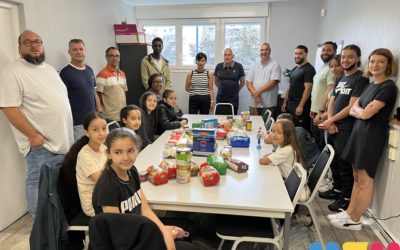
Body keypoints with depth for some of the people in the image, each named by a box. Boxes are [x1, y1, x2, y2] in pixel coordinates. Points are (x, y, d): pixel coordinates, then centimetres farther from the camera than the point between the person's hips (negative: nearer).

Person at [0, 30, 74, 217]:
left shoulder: (50, 69, 14)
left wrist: (69, 130, 14)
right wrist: (33, 135, -21)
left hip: (63, 139, 8)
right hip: (40, 142, -8)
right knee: (39, 183, 2)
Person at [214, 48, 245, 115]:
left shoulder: (238, 66, -3)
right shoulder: (219, 66, 3)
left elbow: (242, 82, 8)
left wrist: (235, 90, 11)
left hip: (233, 99, -2)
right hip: (220, 99, 2)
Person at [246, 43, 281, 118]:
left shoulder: (274, 65, -1)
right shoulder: (255, 66, 14)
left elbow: (273, 82, -12)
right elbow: (248, 82, 8)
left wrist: (258, 91, -12)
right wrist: (254, 93, -10)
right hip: (254, 104, 5)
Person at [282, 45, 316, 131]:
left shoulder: (309, 69, -8)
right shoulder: (294, 69, 17)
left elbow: (308, 89, -16)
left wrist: (301, 106, -21)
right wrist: (285, 102, 13)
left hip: (300, 106, -8)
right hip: (290, 105, 8)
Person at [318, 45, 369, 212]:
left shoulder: (361, 79, -9)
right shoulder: (341, 79, 15)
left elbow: (352, 107, -17)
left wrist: (330, 120, -12)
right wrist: (330, 122, -3)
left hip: (347, 129, -8)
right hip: (334, 127, 8)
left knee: (344, 164, 0)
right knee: (334, 161, 17)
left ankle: (346, 198, 14)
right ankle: (337, 189, 33)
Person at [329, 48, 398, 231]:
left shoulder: (388, 87, -12)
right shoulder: (370, 85, 14)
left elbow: (366, 114, -18)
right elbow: (353, 110, 11)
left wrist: (360, 110, 2)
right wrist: (362, 110, -8)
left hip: (373, 136, -8)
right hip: (359, 133, 8)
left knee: (365, 181, 0)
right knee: (357, 178, 13)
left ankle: (355, 221, 11)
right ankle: (349, 213, 22)